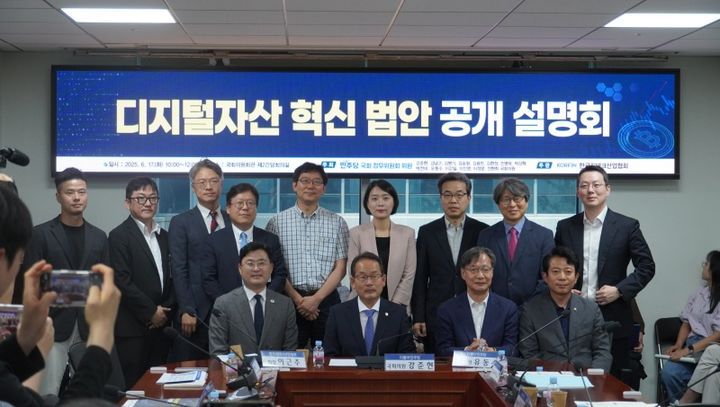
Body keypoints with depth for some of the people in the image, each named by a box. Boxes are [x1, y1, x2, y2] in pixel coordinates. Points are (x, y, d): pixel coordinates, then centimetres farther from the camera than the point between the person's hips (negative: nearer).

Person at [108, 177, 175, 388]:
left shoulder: (164, 236, 16)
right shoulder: (119, 236, -5)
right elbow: (122, 281, -12)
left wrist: (166, 311, 2)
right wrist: (151, 312, -10)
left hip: (161, 323, 6)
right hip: (132, 327, -6)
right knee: (133, 386, -5)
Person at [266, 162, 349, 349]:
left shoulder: (337, 223, 8)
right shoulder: (277, 222, 5)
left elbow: (340, 268, 4)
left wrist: (316, 299, -7)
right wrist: (297, 298, -8)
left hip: (326, 300, 1)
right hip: (289, 299, -1)